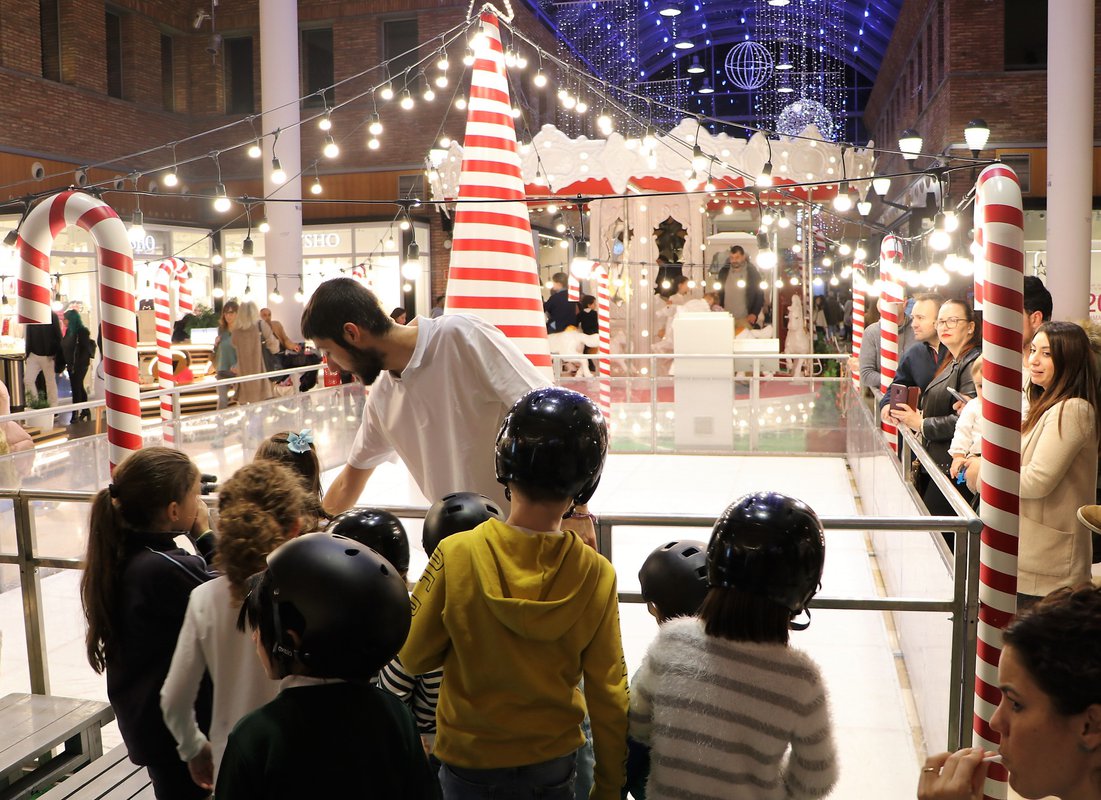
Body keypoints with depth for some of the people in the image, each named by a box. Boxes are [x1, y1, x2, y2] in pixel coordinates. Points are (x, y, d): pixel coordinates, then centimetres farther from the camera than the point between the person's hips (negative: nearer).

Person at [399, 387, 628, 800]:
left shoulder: (455, 555, -22)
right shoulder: (597, 575, -18)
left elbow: (414, 657, -10)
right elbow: (608, 694, -11)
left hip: (469, 760, -1)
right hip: (554, 763, 1)